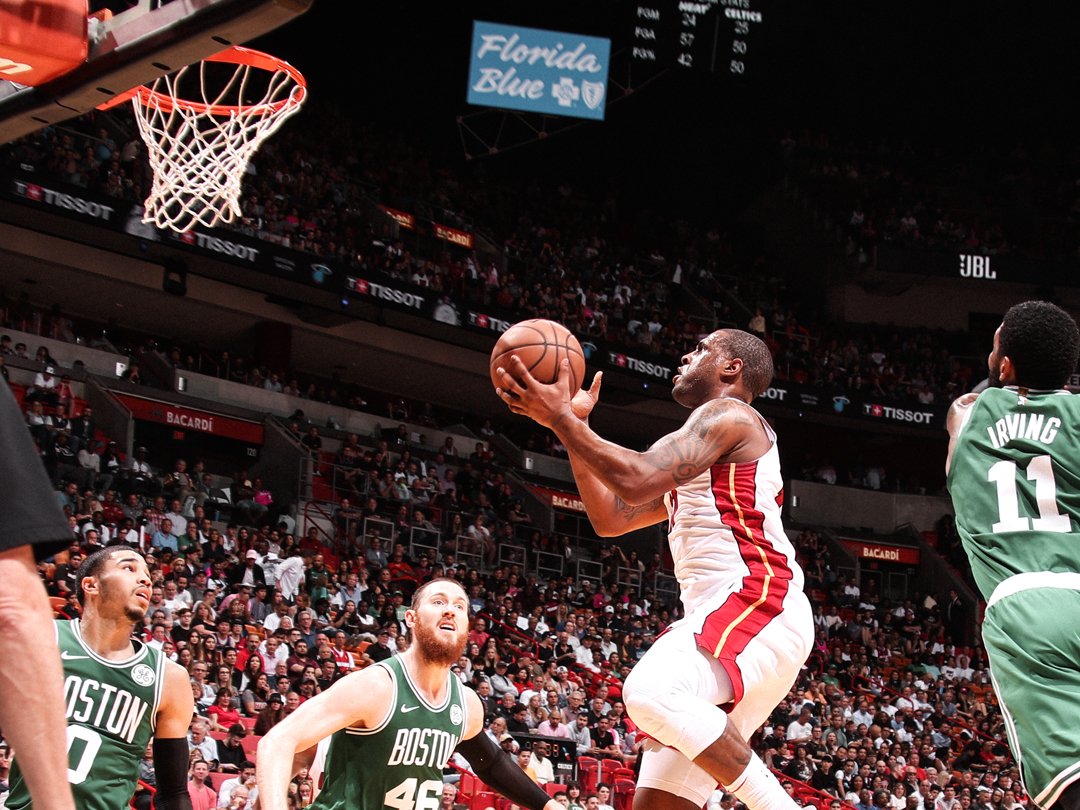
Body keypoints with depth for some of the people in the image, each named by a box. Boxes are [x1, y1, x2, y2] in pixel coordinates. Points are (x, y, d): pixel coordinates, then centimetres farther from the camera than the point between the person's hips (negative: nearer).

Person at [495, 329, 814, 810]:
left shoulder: (728, 415, 0)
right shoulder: (696, 465, 30)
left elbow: (636, 482, -15)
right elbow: (609, 517, 31)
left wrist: (560, 418, -6)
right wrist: (573, 427, 28)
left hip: (758, 603, -10)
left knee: (650, 691, -36)